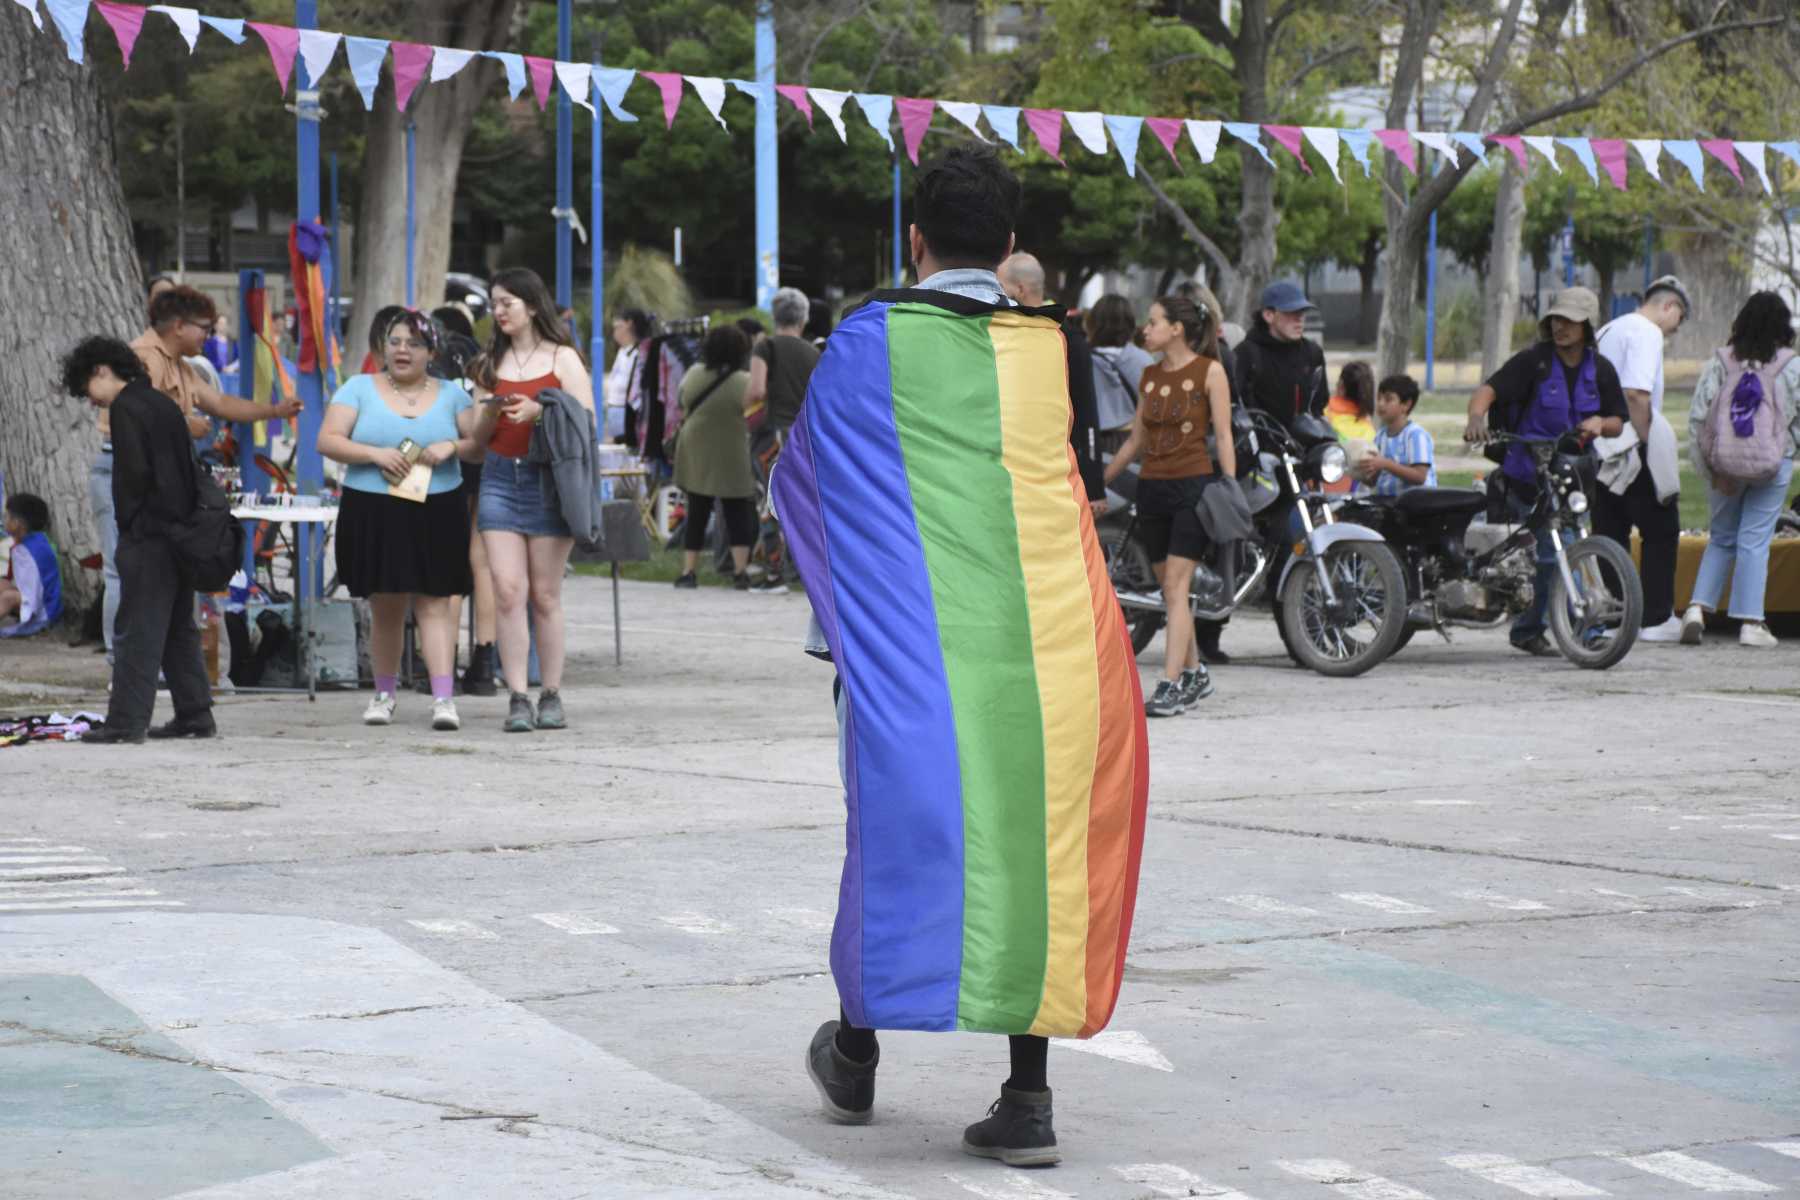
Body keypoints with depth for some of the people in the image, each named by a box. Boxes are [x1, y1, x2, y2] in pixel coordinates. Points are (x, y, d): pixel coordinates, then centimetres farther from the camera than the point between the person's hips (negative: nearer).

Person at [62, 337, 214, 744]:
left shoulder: (125, 408, -10)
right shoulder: (163, 402, 16)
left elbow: (133, 471, -18)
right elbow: (192, 468, 17)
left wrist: (126, 522, -7)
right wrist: (186, 519, 15)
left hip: (148, 536, -9)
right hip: (182, 533, 9)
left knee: (138, 632, -8)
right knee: (179, 628, 14)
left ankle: (126, 721, -9)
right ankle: (195, 714, 15)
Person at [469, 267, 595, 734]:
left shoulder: (563, 358, 2)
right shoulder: (489, 364, 14)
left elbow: (587, 422, -4)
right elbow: (478, 438, 16)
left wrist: (538, 412, -17)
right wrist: (491, 412, -5)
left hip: (548, 480, -3)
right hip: (500, 480, 3)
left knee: (545, 595, 0)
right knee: (508, 590, -7)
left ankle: (551, 697, 8)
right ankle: (517, 699, -7)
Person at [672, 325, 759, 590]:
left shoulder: (693, 375, 1)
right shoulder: (744, 381, -12)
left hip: (695, 455, 4)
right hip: (731, 458, -4)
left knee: (697, 513, 9)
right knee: (738, 514, 3)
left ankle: (688, 571, 7)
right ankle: (740, 572, -5)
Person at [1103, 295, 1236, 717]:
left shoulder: (1209, 371, -3)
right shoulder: (1149, 376, 13)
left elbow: (1223, 434, -4)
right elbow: (1136, 439, 19)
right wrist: (1097, 482, 18)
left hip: (1194, 484, -6)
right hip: (1152, 487, 6)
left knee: (1176, 587, -12)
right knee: (1170, 591, 9)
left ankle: (1171, 686, -15)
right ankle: (1195, 674, 22)